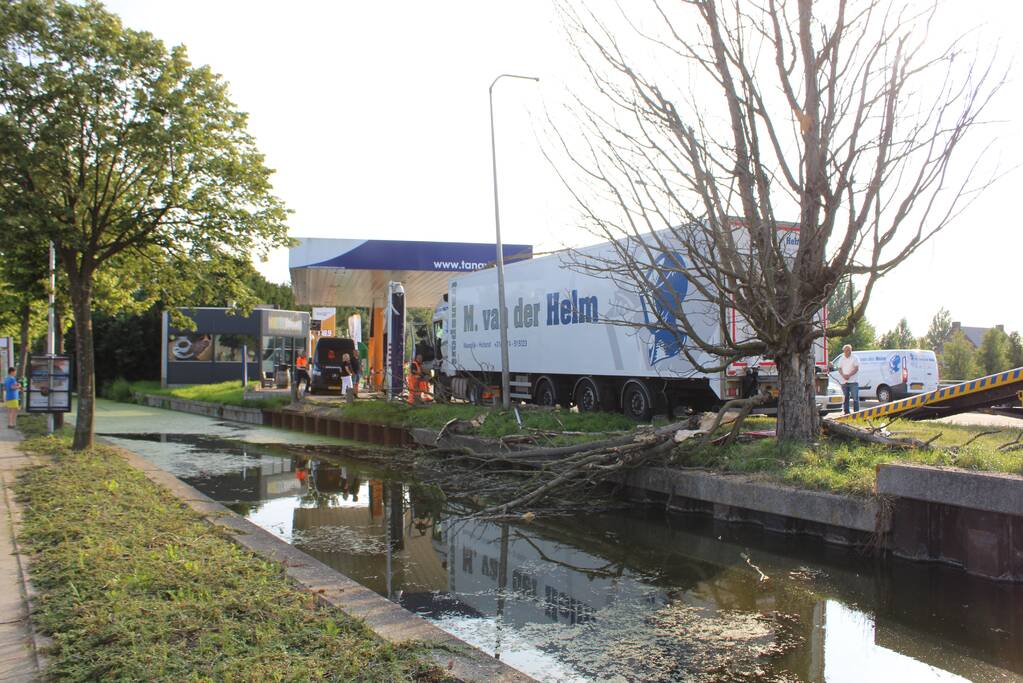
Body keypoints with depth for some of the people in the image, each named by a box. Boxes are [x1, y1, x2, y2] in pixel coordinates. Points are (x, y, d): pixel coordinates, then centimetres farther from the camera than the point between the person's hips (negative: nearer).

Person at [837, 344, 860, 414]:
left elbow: (856, 368, -7)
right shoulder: (841, 359, 14)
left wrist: (849, 375, -18)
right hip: (844, 381, 4)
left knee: (855, 398, -7)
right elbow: (839, 369, 9)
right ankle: (846, 412, 13)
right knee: (845, 398, 7)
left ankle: (856, 412, -6)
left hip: (853, 381, -4)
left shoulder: (854, 358, 2)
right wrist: (843, 375, -11)